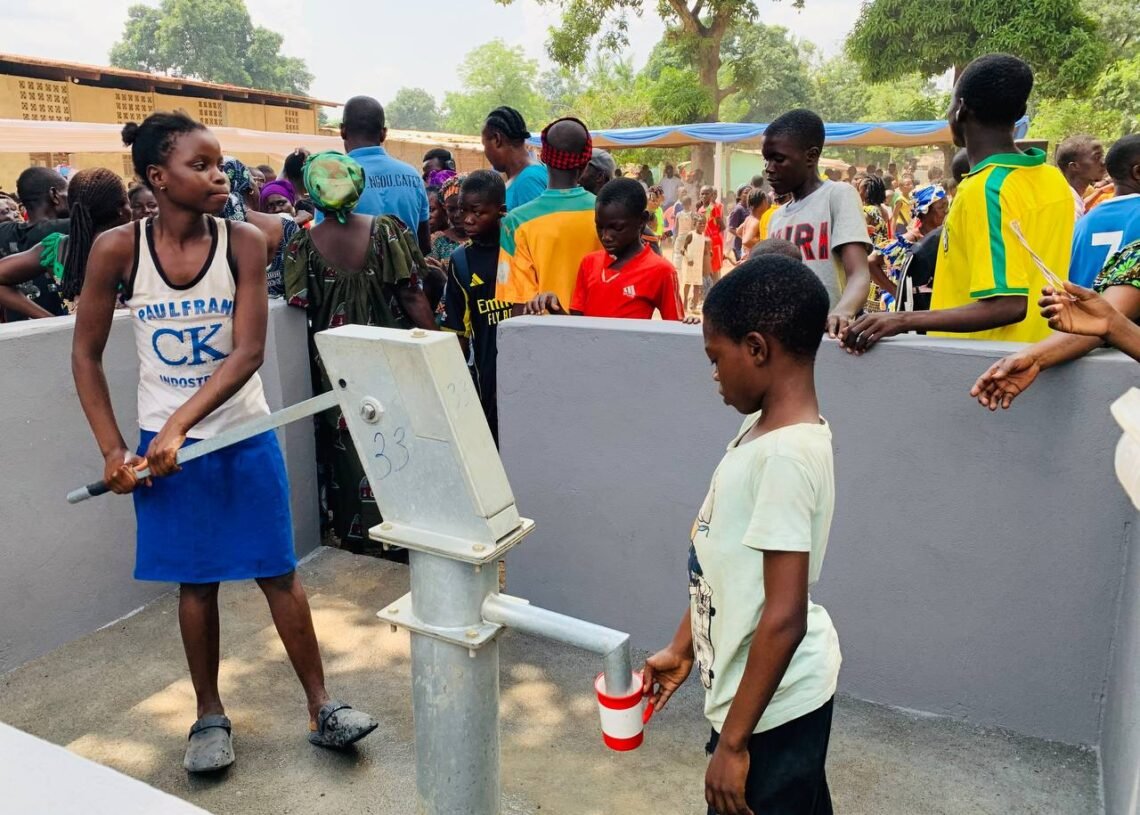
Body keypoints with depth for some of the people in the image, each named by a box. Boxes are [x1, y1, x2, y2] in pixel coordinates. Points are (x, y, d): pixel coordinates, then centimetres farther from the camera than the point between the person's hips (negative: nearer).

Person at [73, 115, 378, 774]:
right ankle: (211, 714, 30)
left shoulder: (244, 243, -10)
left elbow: (249, 352, -16)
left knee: (279, 571, 5)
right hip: (165, 442, 1)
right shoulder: (118, 249, -8)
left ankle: (321, 706, 19)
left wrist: (178, 424, -24)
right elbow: (87, 355, 0)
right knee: (196, 579, 11)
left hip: (246, 435, 0)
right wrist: (113, 450, -5)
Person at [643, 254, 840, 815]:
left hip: (773, 701, -8)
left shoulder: (786, 454, -27)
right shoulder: (766, 431, 1)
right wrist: (682, 648, 15)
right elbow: (725, 559, 9)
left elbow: (785, 616, -27)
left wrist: (733, 741, -19)